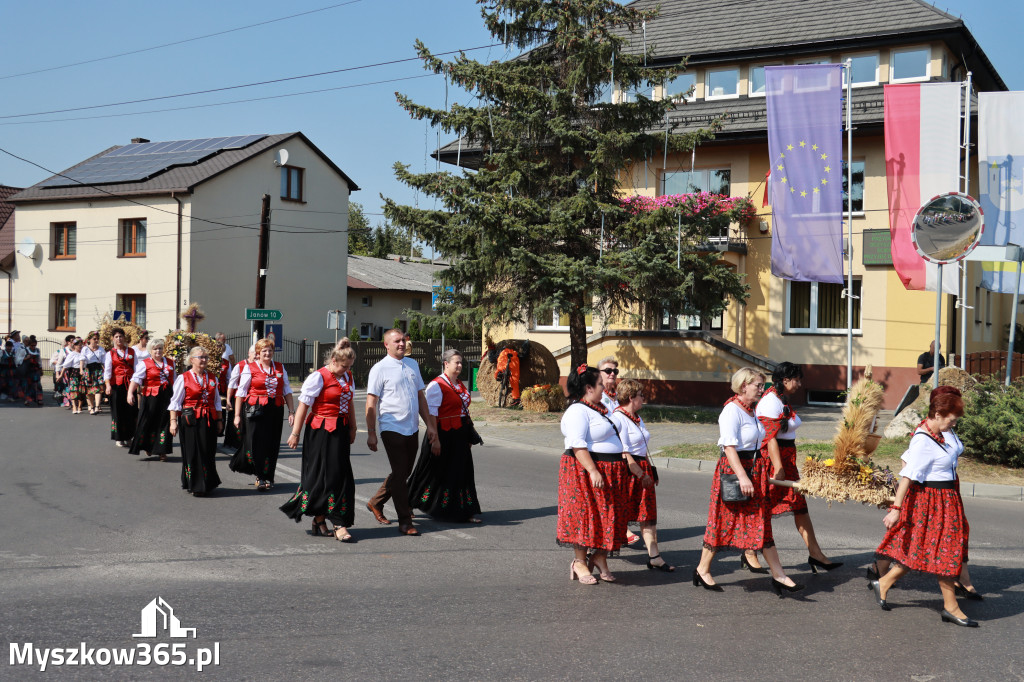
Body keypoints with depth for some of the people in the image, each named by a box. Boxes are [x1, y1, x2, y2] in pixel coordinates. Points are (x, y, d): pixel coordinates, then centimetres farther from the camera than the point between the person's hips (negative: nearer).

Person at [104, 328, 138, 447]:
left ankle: (128, 437, 11)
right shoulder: (110, 353, 5)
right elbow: (107, 370, -4)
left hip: (130, 384, 2)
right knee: (118, 411, -1)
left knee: (131, 410, 0)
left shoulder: (131, 352, 12)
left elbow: (136, 368, 10)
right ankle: (118, 438, 6)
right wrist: (108, 385, -17)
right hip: (117, 385, -2)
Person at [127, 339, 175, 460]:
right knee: (147, 422, 2)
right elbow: (136, 379, -12)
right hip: (150, 397, -3)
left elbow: (174, 380, 22)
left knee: (164, 423, 1)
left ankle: (161, 451, 7)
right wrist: (130, 393, -26)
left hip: (166, 397, 3)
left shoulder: (170, 363, 13)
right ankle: (147, 447, 22)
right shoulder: (145, 364, -1)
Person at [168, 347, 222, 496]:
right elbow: (175, 402, -3)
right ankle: (193, 485, 6)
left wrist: (218, 420, 14)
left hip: (209, 420, 4)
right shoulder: (183, 378, -1)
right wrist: (173, 421, -11)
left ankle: (207, 484, 16)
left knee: (208, 453, 5)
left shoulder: (212, 378, 13)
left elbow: (217, 401, 17)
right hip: (190, 420, -4)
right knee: (192, 453, -3)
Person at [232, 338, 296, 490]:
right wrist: (237, 415, -4)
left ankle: (267, 477, 17)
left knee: (272, 445, 5)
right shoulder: (250, 368, 1)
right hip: (256, 410, -3)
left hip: (276, 410, 3)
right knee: (256, 443, -7)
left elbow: (287, 391, 14)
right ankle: (261, 476, 5)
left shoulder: (280, 368, 11)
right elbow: (241, 392, 0)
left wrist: (291, 412, 6)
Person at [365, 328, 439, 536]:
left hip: (412, 428, 7)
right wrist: (371, 434, -13)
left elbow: (420, 396, 17)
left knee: (404, 472, 15)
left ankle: (376, 503, 35)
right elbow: (371, 403, -8)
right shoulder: (380, 369, -7)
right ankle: (405, 522, 2)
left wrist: (430, 425, 14)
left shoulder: (412, 364, 12)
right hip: (392, 428, -7)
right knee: (399, 474, -5)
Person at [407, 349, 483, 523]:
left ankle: (466, 512, 14)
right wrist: (434, 440, -19)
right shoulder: (436, 386, -12)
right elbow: (431, 415, -15)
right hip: (444, 435, -8)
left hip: (460, 436, 8)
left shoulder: (460, 385, 13)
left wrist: (470, 436, 17)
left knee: (463, 473, 8)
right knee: (439, 473, -1)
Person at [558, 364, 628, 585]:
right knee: (585, 514, -5)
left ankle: (599, 557, 18)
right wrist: (593, 471, -29)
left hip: (609, 473, 10)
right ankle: (579, 562, 5)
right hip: (585, 471, -10)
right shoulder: (578, 411, -15)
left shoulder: (597, 409, 16)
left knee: (608, 516, 9)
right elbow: (577, 445, -23)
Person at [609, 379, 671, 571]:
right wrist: (641, 474, -18)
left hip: (642, 469, 9)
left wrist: (650, 471, 18)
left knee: (648, 513, 5)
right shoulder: (618, 418, -14)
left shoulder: (637, 418, 16)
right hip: (626, 471, -9)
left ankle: (654, 557, 6)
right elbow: (623, 453, -19)